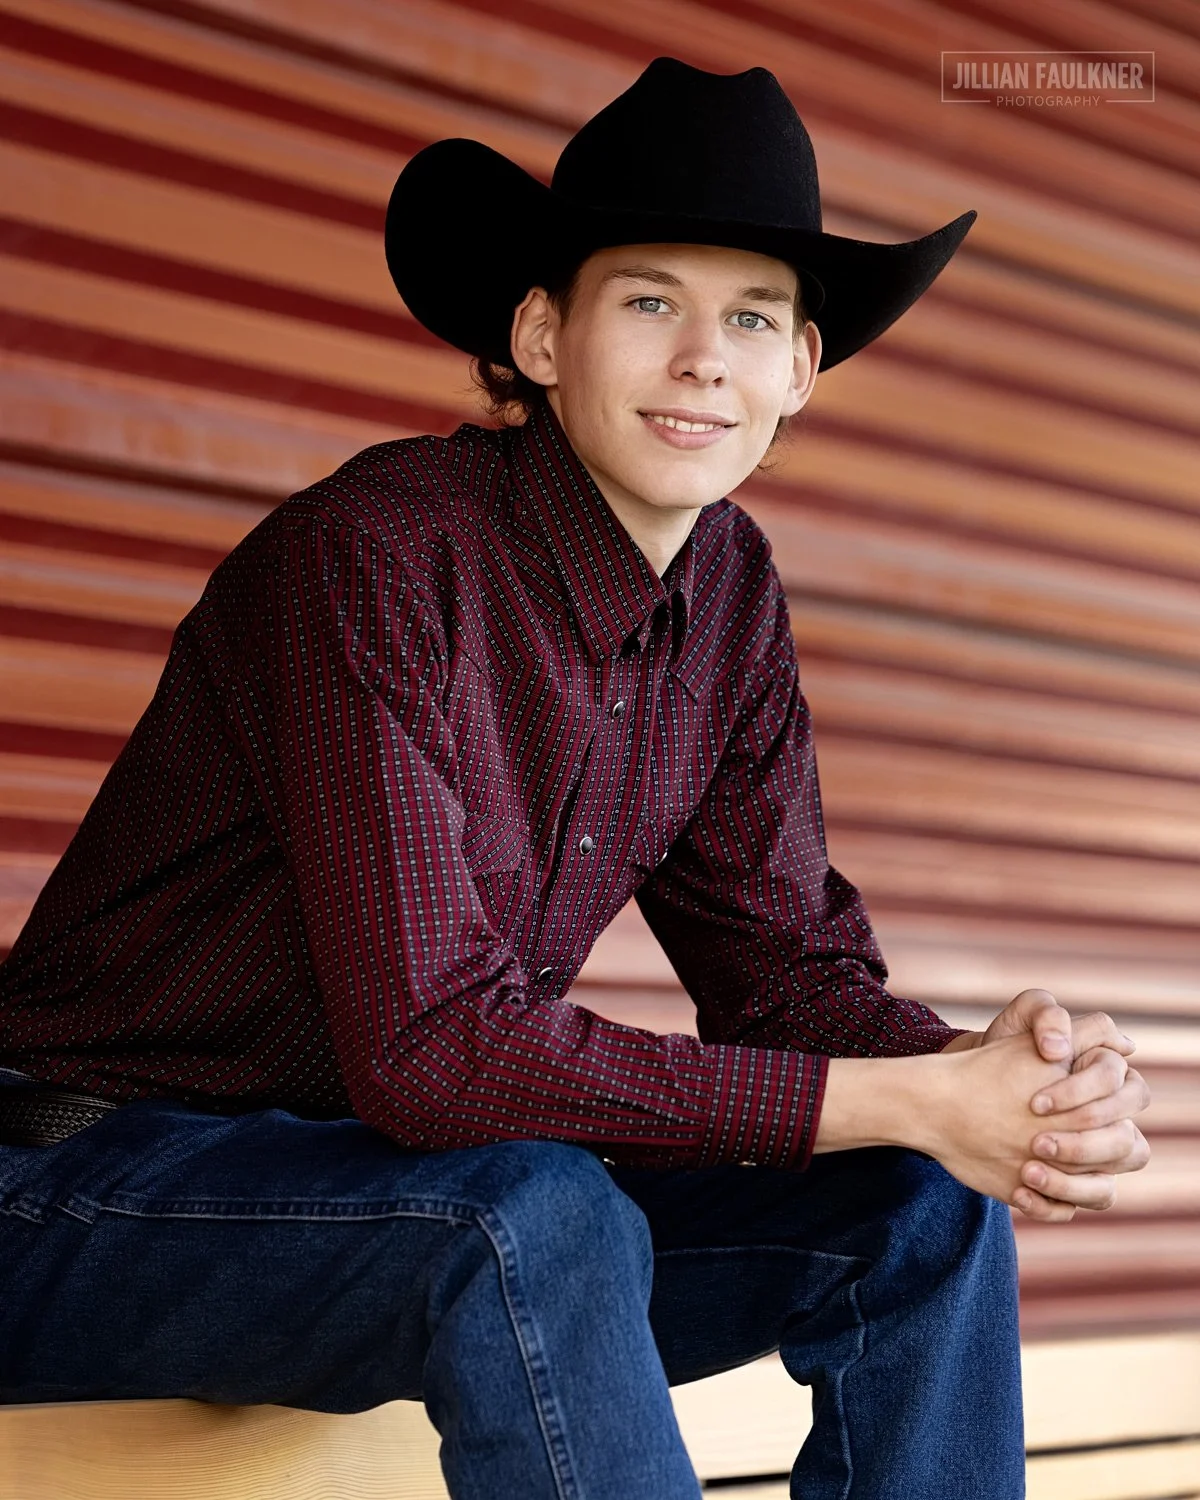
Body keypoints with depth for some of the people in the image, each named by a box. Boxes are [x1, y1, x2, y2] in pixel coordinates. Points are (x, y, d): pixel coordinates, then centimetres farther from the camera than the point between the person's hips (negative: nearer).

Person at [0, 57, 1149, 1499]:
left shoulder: (732, 597, 0)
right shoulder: (379, 551, -23)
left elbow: (780, 963, 3)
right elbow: (428, 1046, -29)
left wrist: (991, 1070, -20)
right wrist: (912, 1102, -27)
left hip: (402, 1191, 7)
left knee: (922, 1216, -8)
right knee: (533, 1216, -35)